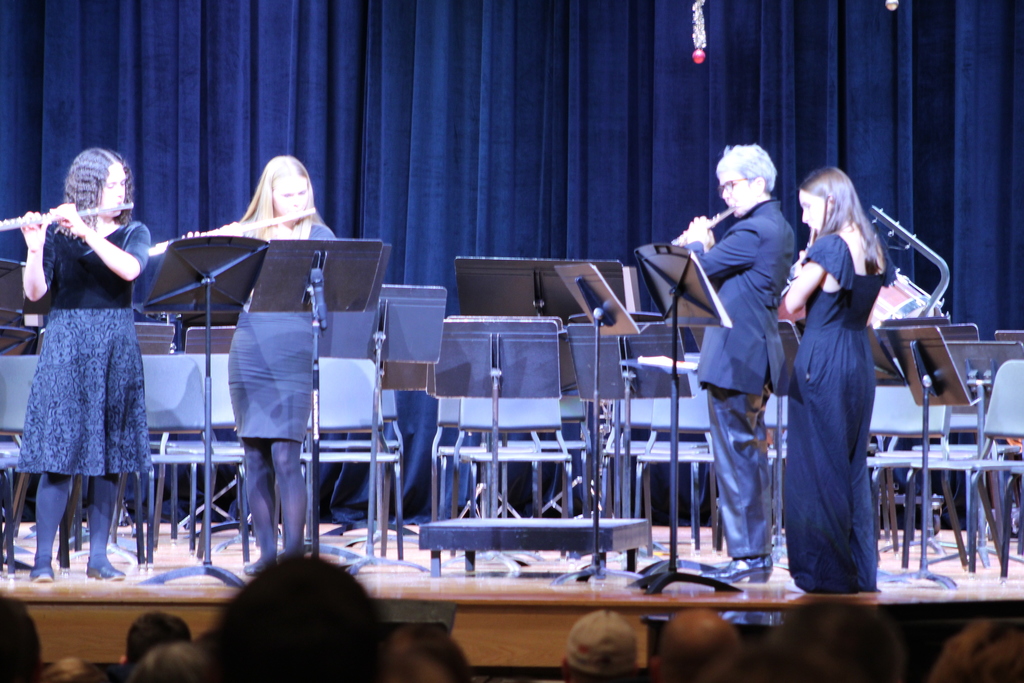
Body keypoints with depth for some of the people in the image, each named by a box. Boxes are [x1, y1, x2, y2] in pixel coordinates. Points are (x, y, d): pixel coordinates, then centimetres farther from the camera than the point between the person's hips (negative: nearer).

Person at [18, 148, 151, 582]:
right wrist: (35, 248, -23)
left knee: (111, 457, 3)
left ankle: (98, 557, 9)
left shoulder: (134, 234, 8)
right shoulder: (57, 234, 3)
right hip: (67, 347, -3)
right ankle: (43, 558, -3)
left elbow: (130, 269, -14)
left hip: (117, 350, 3)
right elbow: (35, 292, -7)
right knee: (60, 454, -7)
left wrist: (85, 230, -20)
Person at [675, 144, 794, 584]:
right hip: (756, 359, 10)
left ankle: (745, 557, -5)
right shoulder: (777, 229, 15)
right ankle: (757, 554, 19)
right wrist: (707, 246, 11)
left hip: (734, 362, -10)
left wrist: (694, 242, 2)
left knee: (734, 457, -7)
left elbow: (697, 269, -16)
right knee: (749, 457, 14)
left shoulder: (753, 231, -17)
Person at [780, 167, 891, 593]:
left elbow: (791, 307, -10)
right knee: (852, 467, 13)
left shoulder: (829, 247, -13)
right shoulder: (871, 247, 12)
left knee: (818, 465, -2)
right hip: (861, 362, 8)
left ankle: (826, 570, 0)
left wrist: (800, 272, 8)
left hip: (823, 362, -8)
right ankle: (860, 569, 16)